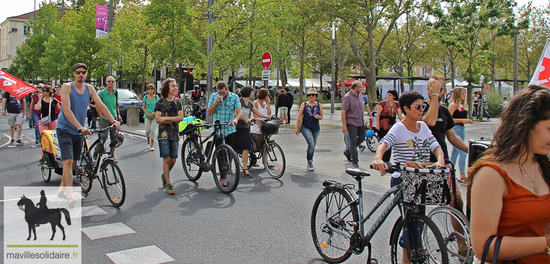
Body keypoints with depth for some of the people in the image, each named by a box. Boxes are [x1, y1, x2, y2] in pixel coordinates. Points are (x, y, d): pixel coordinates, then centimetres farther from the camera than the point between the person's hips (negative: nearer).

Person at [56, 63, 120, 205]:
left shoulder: (89, 88, 4)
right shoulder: (66, 87, -12)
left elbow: (101, 106, -1)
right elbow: (67, 110, -22)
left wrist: (113, 121, -15)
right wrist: (80, 127, -34)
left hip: (79, 131, 6)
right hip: (65, 129, -5)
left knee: (73, 162, 12)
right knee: (68, 161, -15)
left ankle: (62, 189, 28)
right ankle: (69, 195, -16)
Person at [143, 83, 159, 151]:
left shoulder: (156, 97, 3)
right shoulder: (145, 97, 5)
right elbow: (143, 107, 5)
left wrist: (153, 113, -12)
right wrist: (148, 114, -9)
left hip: (154, 116, -1)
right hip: (147, 116, 1)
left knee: (153, 130, -6)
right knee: (147, 130, -1)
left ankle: (151, 146, 1)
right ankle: (148, 141, 30)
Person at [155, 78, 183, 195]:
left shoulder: (178, 102, 10)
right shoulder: (160, 102, 0)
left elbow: (180, 117, -3)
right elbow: (158, 119, -7)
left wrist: (165, 118, -13)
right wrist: (173, 119, -11)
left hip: (175, 134, 3)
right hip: (164, 134, -3)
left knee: (173, 160, 5)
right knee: (167, 159, -7)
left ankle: (165, 175, 32)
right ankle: (168, 184, 1)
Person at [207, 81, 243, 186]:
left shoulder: (234, 97, -2)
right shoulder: (213, 97, 0)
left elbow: (240, 111, -12)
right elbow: (209, 112, -1)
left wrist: (236, 119, -33)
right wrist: (216, 103, -17)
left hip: (230, 129, 1)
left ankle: (225, 173, 27)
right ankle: (223, 176, 0)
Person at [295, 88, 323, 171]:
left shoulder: (319, 105, 9)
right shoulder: (304, 104, 3)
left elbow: (321, 117, 16)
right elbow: (299, 116, 2)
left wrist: (318, 117, -8)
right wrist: (297, 127, -4)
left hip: (316, 128, 3)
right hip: (306, 127, -3)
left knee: (313, 146, 10)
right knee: (311, 144, -18)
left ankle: (309, 158, 31)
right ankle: (309, 162, -4)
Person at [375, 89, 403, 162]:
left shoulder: (397, 104, 9)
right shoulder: (382, 103, -1)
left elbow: (400, 116, 10)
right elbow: (378, 114, -3)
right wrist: (377, 124, -9)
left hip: (392, 125, 4)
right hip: (383, 125, -4)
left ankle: (387, 160, 17)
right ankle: (382, 160, 1)